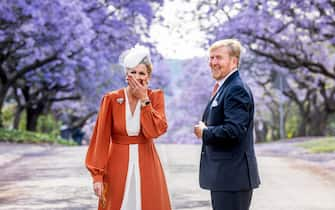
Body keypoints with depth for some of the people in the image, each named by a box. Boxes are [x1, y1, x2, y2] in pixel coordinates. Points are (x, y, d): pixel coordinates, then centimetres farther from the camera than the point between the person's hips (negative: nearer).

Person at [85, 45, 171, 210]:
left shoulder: (155, 97, 0)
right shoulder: (112, 99, -5)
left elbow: (156, 130, -14)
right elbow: (101, 138, -5)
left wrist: (144, 99, -15)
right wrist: (97, 174, -9)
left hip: (146, 165, 1)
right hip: (118, 165, -1)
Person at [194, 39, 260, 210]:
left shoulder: (237, 90, -15)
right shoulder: (223, 88, 17)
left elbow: (234, 130, -25)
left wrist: (204, 133, -11)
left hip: (233, 175, -10)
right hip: (222, 176, 10)